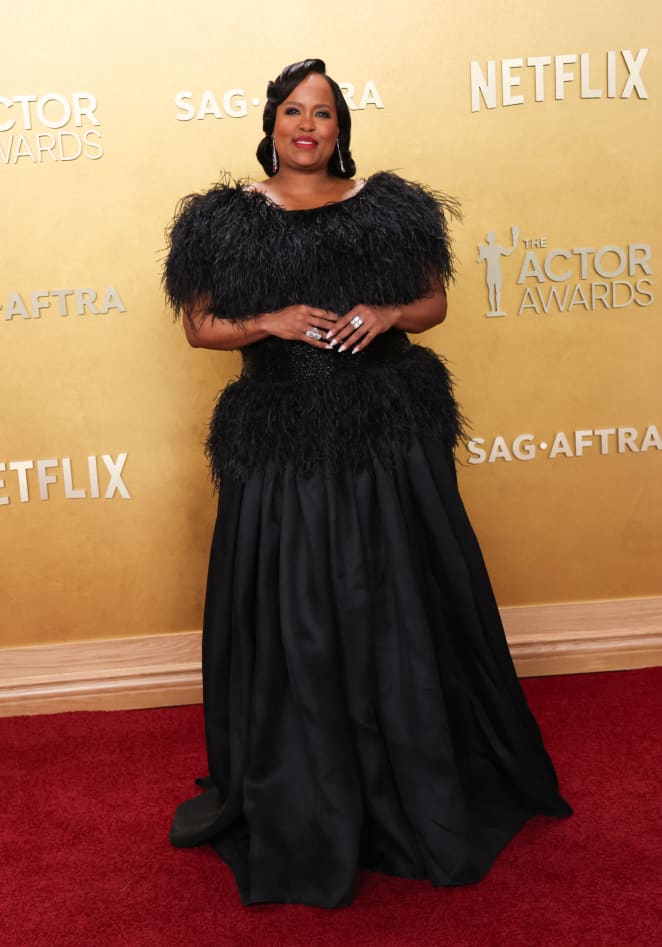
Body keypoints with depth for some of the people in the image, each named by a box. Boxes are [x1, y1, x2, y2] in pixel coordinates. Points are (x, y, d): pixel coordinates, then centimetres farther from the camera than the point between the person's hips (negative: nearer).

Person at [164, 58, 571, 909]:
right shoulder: (231, 219, 5)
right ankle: (301, 810, 21)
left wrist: (386, 314, -9)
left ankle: (423, 786, 26)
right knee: (291, 617, 2)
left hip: (387, 431, 1)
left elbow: (434, 302, 12)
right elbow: (200, 326, 6)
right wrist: (271, 323, -12)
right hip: (280, 442, 0)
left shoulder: (385, 207, 7)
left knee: (399, 605, 6)